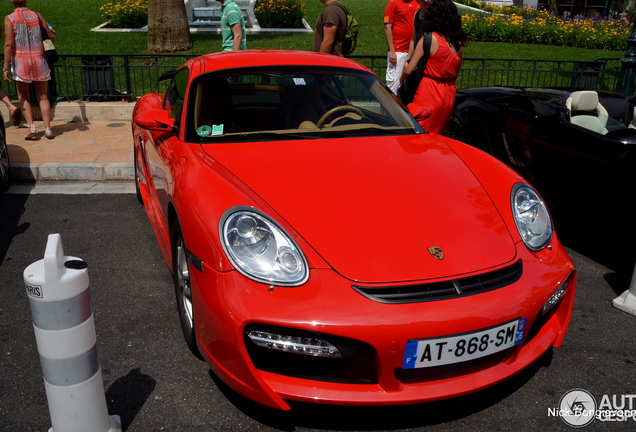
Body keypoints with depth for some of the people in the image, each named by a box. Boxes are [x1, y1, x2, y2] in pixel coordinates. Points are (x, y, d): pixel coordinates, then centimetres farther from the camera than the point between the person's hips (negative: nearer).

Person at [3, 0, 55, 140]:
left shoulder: (9, 19, -3)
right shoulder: (37, 15, 2)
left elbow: (9, 44, -10)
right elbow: (51, 37, 5)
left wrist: (6, 68, -10)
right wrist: (50, 32, 30)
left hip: (21, 62, -1)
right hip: (39, 61, 1)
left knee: (23, 96, 14)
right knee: (42, 97, 9)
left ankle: (31, 126, -1)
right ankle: (47, 128, -3)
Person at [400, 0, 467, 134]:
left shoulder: (429, 39, -11)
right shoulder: (459, 43, 6)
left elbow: (409, 70, -10)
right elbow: (455, 74, 13)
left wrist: (402, 78, 10)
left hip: (428, 95, -6)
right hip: (449, 96, 6)